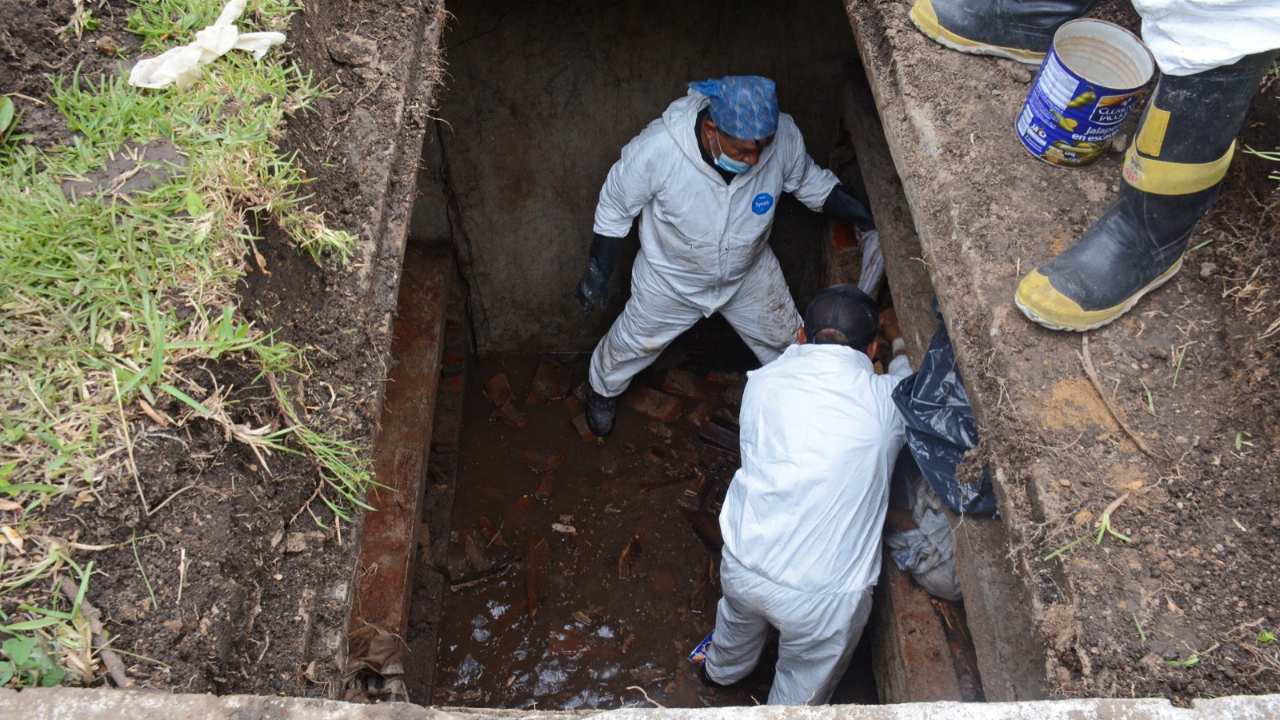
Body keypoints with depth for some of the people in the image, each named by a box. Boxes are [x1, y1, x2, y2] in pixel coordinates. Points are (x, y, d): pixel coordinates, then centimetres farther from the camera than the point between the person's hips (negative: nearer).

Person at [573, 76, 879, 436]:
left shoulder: (782, 135, -29)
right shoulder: (657, 149, -38)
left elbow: (809, 180, -5)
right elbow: (615, 207, -19)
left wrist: (860, 214, -15)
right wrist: (597, 271, -9)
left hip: (750, 273, 3)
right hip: (670, 279, -2)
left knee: (788, 342, 22)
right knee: (631, 344, 22)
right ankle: (603, 389, 57)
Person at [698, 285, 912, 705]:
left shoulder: (763, 381, -8)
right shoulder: (887, 402, -14)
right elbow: (910, 373, 10)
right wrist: (900, 342, 31)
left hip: (741, 568, 4)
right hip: (825, 594, -3)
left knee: (739, 620, 37)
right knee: (804, 686, 27)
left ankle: (722, 670, 67)